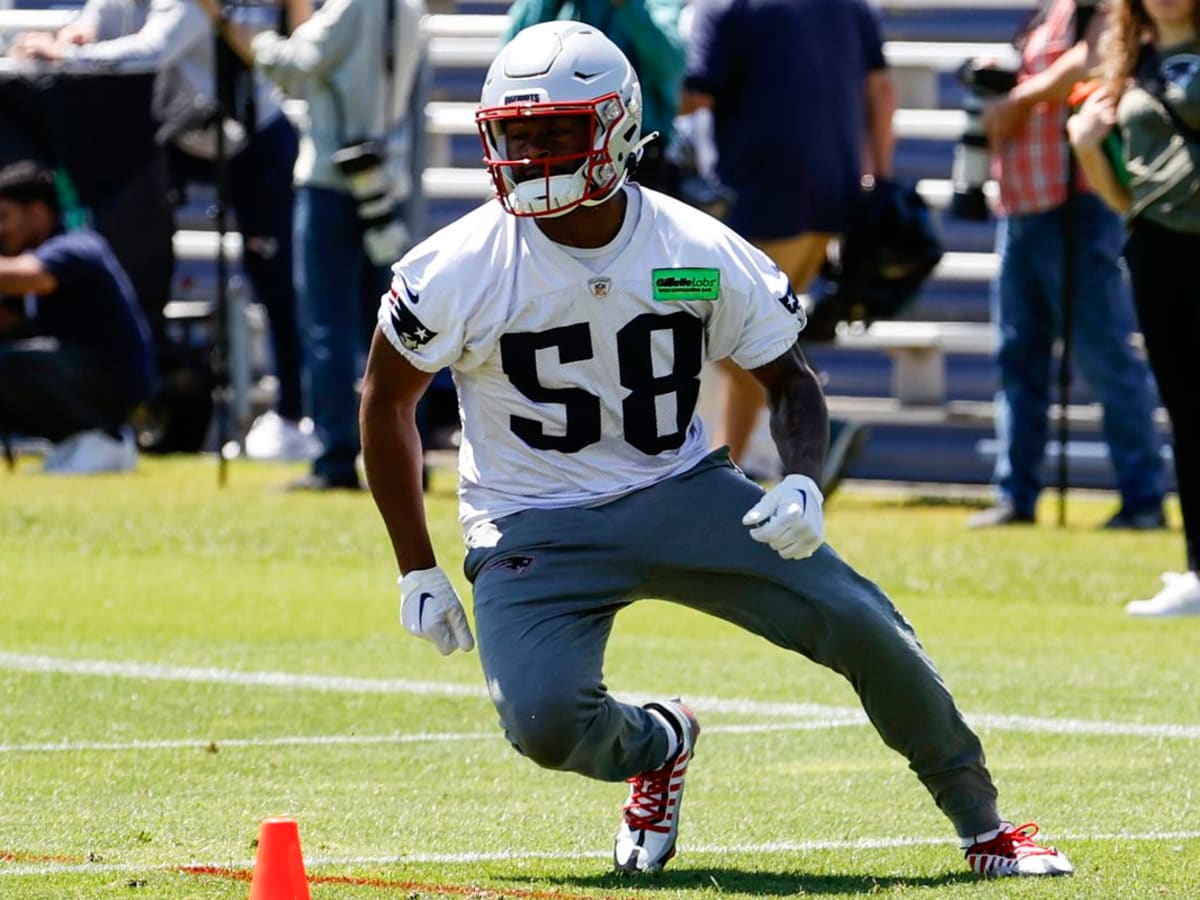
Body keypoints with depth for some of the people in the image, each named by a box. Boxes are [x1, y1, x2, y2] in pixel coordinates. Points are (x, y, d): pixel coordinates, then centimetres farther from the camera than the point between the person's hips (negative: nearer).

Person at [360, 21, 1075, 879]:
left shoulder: (703, 255, -10)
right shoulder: (458, 270, -14)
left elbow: (791, 379, 5)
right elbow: (388, 400, 1)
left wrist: (803, 483, -17)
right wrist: (418, 572, 0)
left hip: (680, 491, 1)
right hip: (536, 530, -1)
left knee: (865, 627, -15)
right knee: (544, 720, -27)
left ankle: (982, 823, 7)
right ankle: (656, 744, 11)